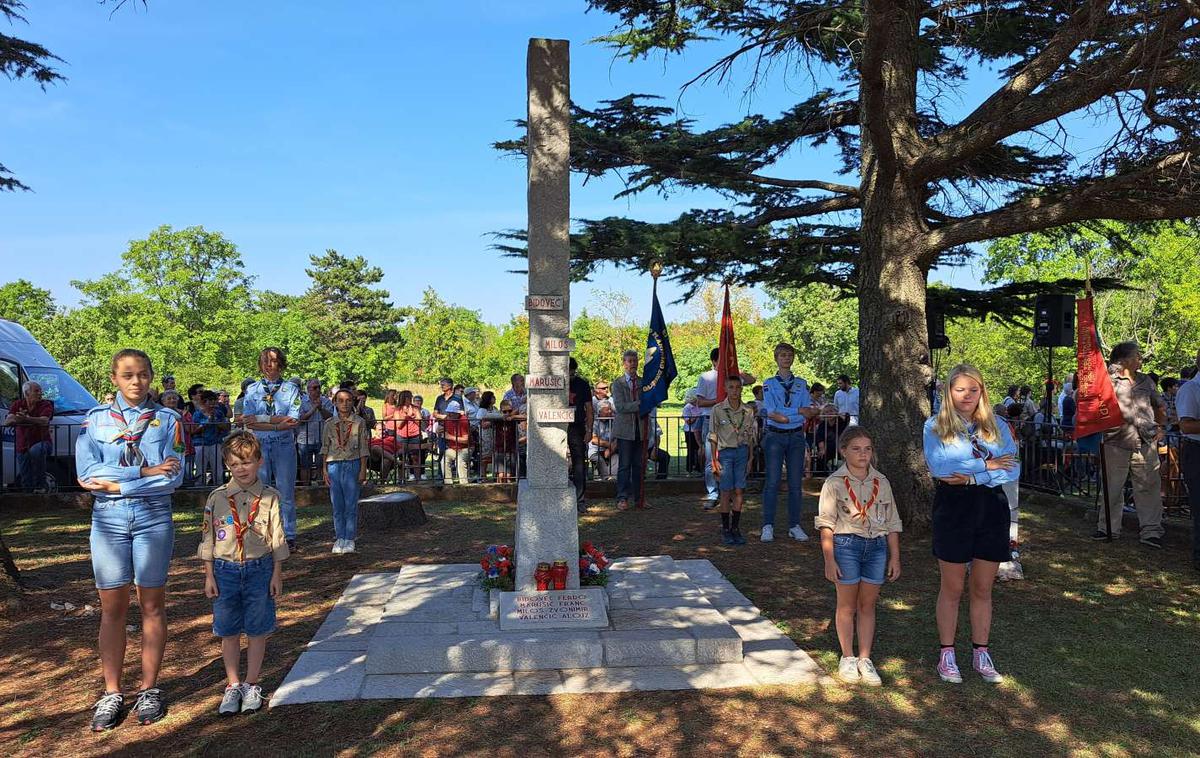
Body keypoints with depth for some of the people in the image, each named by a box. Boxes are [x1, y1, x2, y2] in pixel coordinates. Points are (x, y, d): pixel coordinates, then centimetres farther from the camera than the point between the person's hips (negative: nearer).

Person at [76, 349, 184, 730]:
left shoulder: (168, 420, 2)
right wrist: (144, 472, -14)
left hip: (154, 517, -1)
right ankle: (111, 693, 17)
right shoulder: (95, 419, 5)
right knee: (112, 607, 6)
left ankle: (149, 689, 17)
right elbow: (87, 473, -9)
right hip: (108, 519, 1)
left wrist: (115, 484, -11)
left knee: (152, 604, 7)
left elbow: (173, 477, -9)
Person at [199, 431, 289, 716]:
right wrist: (209, 576, 1)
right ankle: (233, 685, 24)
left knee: (257, 631, 7)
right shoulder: (217, 498, -1)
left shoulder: (269, 497, -4)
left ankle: (251, 684, 22)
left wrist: (277, 575, -1)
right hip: (225, 570, 1)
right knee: (228, 632, 10)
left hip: (259, 569, -1)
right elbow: (208, 539, 4)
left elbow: (277, 540, 0)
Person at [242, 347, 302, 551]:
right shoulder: (252, 390, 8)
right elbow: (249, 423, -4)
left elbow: (294, 421, -9)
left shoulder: (291, 389, 3)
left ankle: (289, 536, 12)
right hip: (259, 446, 2)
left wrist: (262, 419, -12)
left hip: (284, 446, -1)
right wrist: (280, 423, -15)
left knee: (286, 492, 4)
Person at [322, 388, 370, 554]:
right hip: (334, 465, 2)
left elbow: (363, 447, 1)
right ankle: (339, 538, 14)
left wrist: (363, 470, -4)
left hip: (352, 464, -2)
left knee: (351, 504, -1)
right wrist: (325, 470, 4)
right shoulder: (330, 424, 8)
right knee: (337, 505, 6)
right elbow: (325, 448, 10)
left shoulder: (359, 422, 1)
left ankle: (349, 539, 7)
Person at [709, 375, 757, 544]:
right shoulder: (718, 409, -4)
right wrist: (714, 460, -4)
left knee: (739, 491, 3)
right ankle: (725, 529, 7)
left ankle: (735, 528, 11)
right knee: (726, 492, -1)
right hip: (725, 452, -2)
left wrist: (750, 457, 9)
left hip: (742, 451, 3)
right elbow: (713, 436, -1)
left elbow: (751, 435, 11)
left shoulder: (748, 411, 4)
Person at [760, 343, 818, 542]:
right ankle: (768, 526, 1)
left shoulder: (801, 384, 10)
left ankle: (794, 526, 13)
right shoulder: (769, 384, 2)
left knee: (796, 483, 5)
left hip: (796, 437, 3)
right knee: (772, 482, -3)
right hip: (774, 437, -2)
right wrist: (799, 411, -12)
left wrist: (783, 416, -15)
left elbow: (810, 413, -2)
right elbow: (771, 413, -11)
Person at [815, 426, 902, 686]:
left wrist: (895, 557, 8)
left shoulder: (881, 482, 6)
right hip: (846, 545, -3)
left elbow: (892, 523, 11)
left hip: (877, 546, 3)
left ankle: (865, 659, 20)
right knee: (847, 605, 8)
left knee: (868, 605, 10)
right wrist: (829, 560, -11)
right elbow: (826, 523, -6)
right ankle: (848, 658, 21)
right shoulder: (835, 483, -5)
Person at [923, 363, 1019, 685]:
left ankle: (981, 653, 23)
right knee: (952, 588, 6)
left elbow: (1013, 470, -4)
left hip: (992, 509, 3)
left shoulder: (997, 427, 8)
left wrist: (972, 477, -16)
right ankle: (947, 655, 16)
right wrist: (987, 464, -12)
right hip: (953, 510, -3)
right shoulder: (935, 426, -1)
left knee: (983, 588, 11)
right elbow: (938, 467, -17)